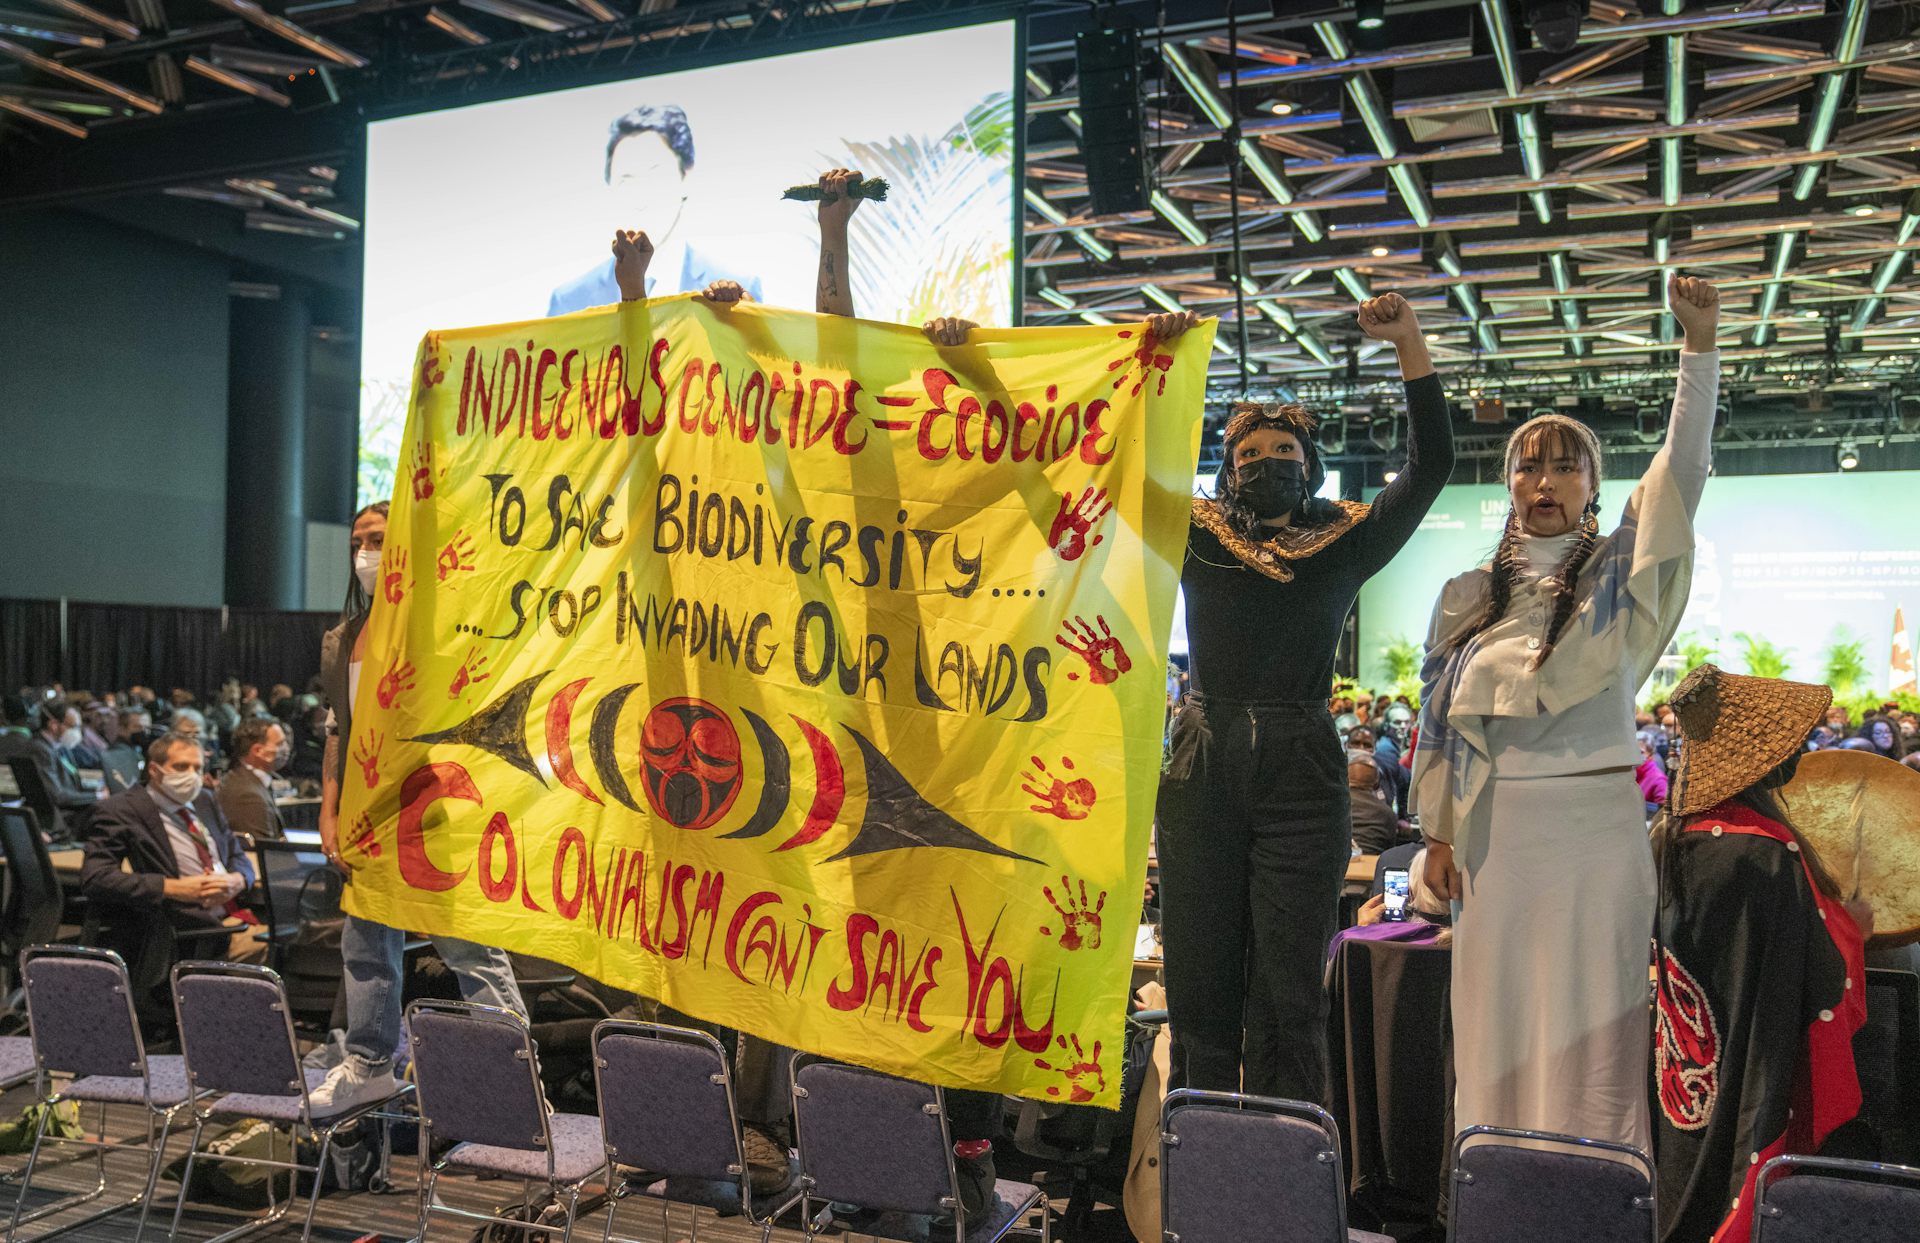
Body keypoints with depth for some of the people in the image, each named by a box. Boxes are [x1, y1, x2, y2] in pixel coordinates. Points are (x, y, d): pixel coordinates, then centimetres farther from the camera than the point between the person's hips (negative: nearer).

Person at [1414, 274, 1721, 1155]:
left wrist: (1700, 346, -22)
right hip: (1494, 829, 3)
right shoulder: (1470, 596, 9)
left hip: (1596, 823, -2)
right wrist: (1437, 834, 5)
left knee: (1590, 1025, 1)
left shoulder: (1618, 577, 2)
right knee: (1497, 1025, 8)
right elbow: (1440, 721, 9)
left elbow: (1683, 469, -12)